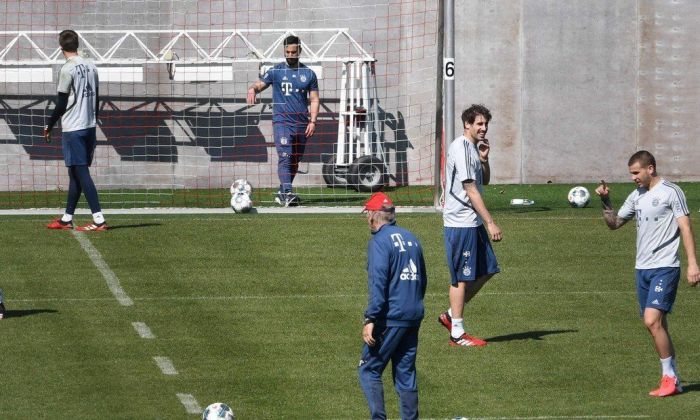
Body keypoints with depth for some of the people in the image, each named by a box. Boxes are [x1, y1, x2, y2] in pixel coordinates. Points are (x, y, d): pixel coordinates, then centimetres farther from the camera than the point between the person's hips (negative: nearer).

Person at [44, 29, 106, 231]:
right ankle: (67, 219, 21)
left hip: (73, 129, -8)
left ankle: (99, 220, -15)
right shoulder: (91, 67, 9)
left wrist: (49, 126, -1)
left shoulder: (68, 69, -13)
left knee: (81, 174, -8)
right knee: (76, 173, 14)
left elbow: (61, 103, -12)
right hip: (89, 127, 8)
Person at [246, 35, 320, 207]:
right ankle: (287, 194, -25)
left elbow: (314, 99, 11)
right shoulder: (276, 71, 4)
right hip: (282, 122, -3)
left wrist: (312, 121, -1)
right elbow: (259, 85, -5)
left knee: (295, 161, 10)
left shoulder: (309, 74, 10)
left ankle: (282, 193, 24)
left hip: (301, 125, 3)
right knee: (285, 158, -17)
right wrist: (252, 90, -30)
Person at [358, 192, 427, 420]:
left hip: (390, 318, -7)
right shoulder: (411, 238, 14)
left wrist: (370, 320, -19)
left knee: (369, 370, 0)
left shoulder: (379, 241, -10)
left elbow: (378, 284, -19)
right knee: (406, 373, 11)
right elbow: (422, 279, 21)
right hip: (414, 316, 7)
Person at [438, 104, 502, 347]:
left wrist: (484, 160, 4)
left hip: (473, 222, 10)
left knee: (487, 270, 12)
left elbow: (484, 181, 23)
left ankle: (451, 316, 20)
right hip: (460, 223, -10)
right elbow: (471, 191, -19)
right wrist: (491, 223, -19)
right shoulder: (462, 149, -17)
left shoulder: (473, 147, 14)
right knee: (462, 278, -3)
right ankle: (457, 333, 4)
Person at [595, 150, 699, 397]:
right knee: (657, 325, 7)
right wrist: (605, 202, 4)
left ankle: (670, 377, -9)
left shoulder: (671, 192, -6)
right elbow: (614, 224, 21)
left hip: (665, 267, -7)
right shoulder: (637, 196, 14)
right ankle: (672, 382, 13)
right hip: (642, 267, 7)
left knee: (652, 320, -19)